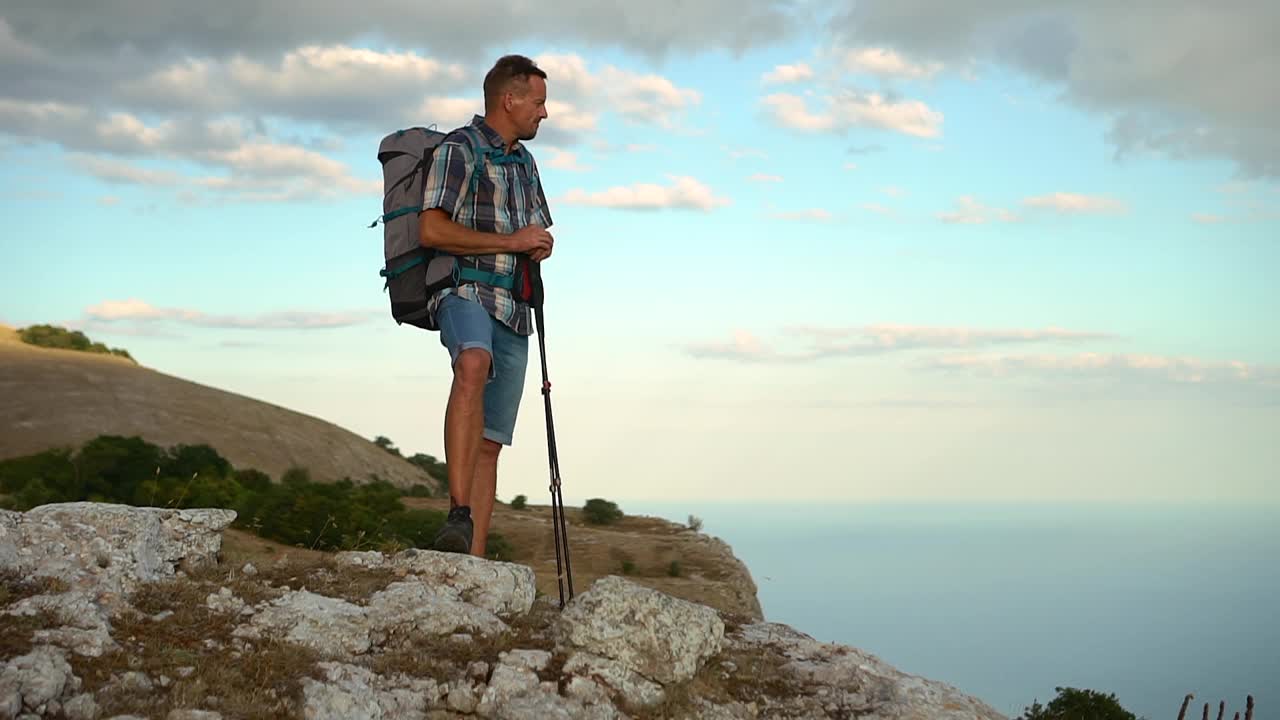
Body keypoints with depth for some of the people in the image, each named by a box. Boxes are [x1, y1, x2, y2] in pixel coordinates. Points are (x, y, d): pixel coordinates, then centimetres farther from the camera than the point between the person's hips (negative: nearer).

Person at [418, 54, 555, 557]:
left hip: (513, 309, 8)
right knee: (474, 366, -39)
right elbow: (432, 231, -15)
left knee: (490, 443, 2)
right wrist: (510, 241, -12)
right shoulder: (459, 149, -4)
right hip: (465, 293, -8)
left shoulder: (524, 161, 21)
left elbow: (537, 230, 32)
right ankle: (459, 516, -48)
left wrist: (540, 245, 7)